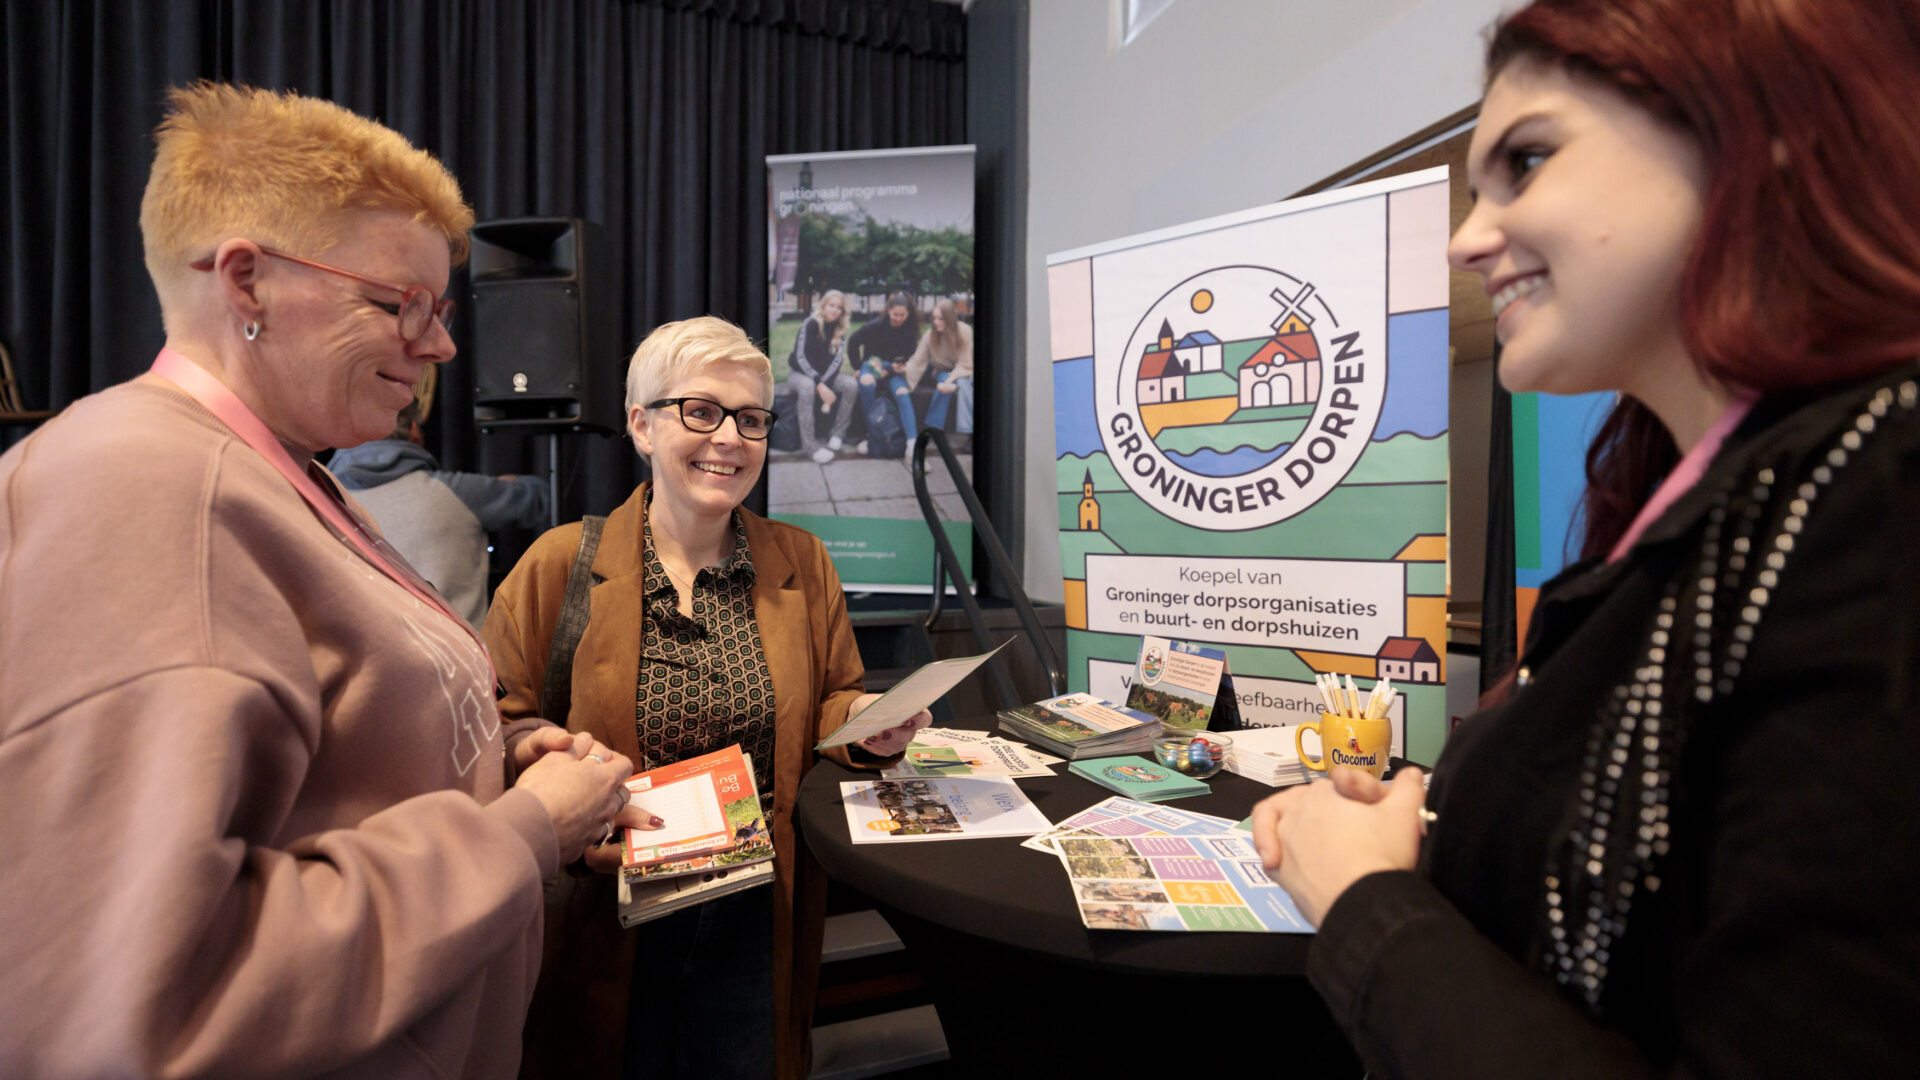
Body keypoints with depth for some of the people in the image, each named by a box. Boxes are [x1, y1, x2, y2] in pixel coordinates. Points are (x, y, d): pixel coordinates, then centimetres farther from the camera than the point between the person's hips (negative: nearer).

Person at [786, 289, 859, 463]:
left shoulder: (840, 329, -1)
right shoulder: (811, 324, -16)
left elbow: (836, 360, -7)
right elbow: (800, 357, -22)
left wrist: (824, 383, -24)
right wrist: (820, 384, -31)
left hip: (826, 373, 5)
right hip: (800, 372, -5)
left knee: (851, 384, -23)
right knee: (807, 386, -39)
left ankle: (838, 433, -11)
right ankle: (808, 444, -36)